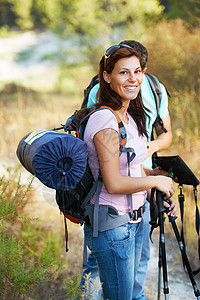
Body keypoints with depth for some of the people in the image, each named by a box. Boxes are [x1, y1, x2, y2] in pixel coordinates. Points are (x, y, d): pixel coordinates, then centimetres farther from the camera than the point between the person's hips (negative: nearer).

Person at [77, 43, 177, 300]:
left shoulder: (129, 116, 9)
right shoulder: (105, 120, -21)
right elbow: (113, 183, -25)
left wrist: (155, 174, 3)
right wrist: (155, 181, -13)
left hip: (134, 219, 9)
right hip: (112, 228, -9)